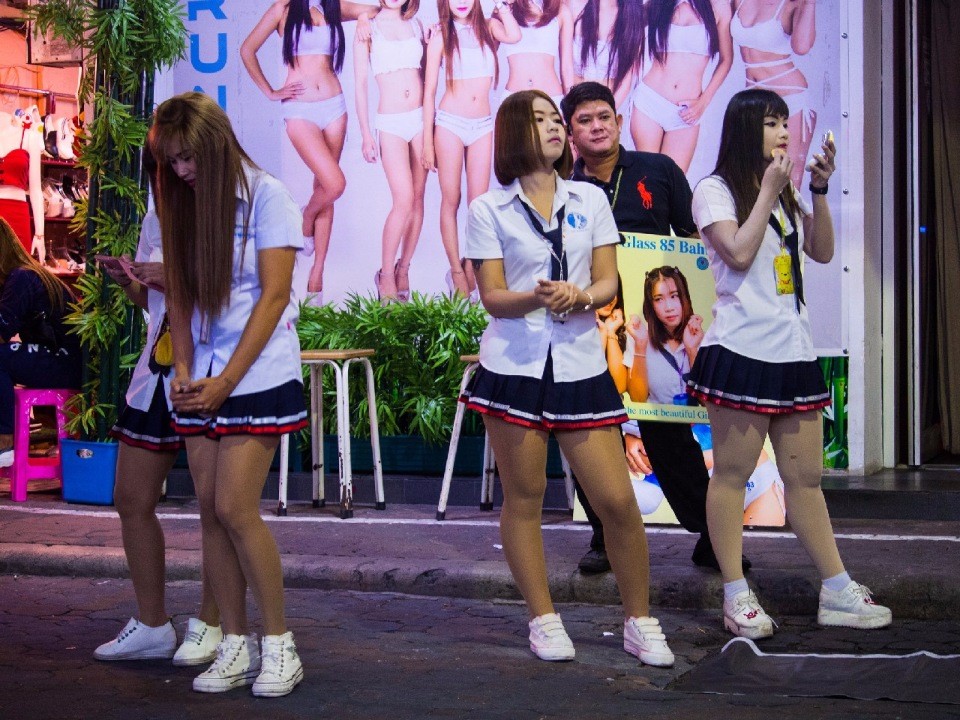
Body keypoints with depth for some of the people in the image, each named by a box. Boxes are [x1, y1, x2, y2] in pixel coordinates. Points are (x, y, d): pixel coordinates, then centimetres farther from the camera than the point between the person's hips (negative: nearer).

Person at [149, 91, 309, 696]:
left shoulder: (264, 195, -5)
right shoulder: (181, 204, 14)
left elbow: (274, 295, -9)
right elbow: (180, 295, 12)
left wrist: (226, 381, -12)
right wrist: (183, 370, -4)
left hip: (258, 375, -6)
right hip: (202, 383, 6)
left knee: (235, 508, -11)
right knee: (211, 511, 2)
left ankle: (279, 642, 1)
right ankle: (235, 646, 10)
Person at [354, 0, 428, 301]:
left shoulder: (415, 25, 11)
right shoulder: (368, 28, 1)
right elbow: (360, 84, -1)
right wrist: (366, 134, -5)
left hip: (421, 118, 4)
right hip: (391, 122, -4)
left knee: (417, 199, 3)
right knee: (404, 200, -14)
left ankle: (403, 270, 15)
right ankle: (386, 275, 0)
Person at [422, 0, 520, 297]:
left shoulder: (488, 27, 7)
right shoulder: (441, 38, 0)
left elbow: (514, 36, -18)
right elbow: (429, 92, 1)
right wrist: (427, 142, -2)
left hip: (482, 125, 2)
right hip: (450, 124, -2)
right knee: (451, 200, 2)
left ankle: (472, 267, 12)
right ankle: (456, 271, 8)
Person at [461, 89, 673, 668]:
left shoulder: (591, 200, 10)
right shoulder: (489, 210, 3)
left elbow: (608, 282, 7)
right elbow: (492, 296, -2)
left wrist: (579, 297, -15)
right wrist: (536, 297, -22)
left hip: (581, 364, 2)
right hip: (515, 365, -1)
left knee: (618, 500, -2)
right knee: (524, 498, 4)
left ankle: (640, 621, 14)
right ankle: (544, 620, 19)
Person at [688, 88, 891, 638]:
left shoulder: (786, 195, 20)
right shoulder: (715, 190, 0)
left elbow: (823, 252, 12)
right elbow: (739, 253, -14)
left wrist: (819, 191, 2)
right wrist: (769, 188, -7)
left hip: (794, 351, 7)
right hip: (741, 350, -7)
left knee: (806, 476, 9)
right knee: (732, 474, -1)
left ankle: (838, 592, 12)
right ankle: (737, 597, 5)